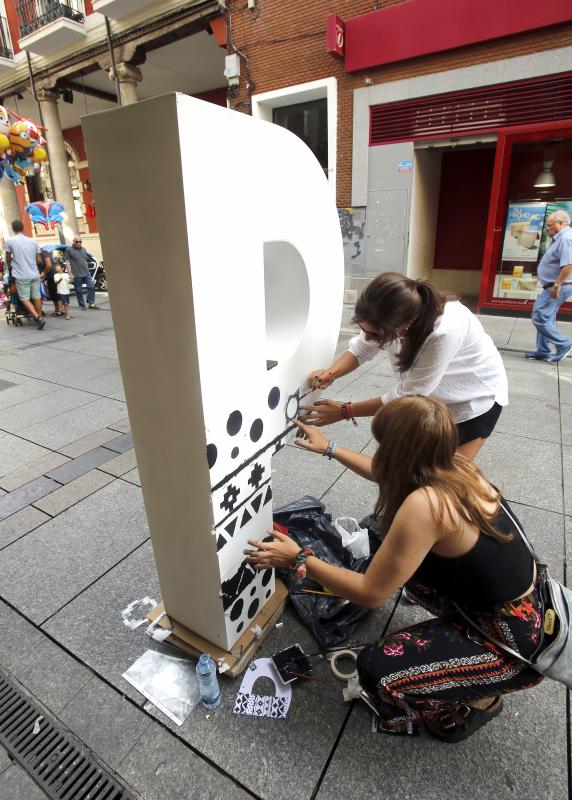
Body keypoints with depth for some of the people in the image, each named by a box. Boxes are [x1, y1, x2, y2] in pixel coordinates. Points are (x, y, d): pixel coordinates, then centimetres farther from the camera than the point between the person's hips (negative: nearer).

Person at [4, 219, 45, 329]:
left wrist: (10, 266, 32)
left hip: (21, 276, -4)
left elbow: (8, 258, 10)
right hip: (34, 274, 4)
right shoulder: (33, 242, 7)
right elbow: (39, 261, 9)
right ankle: (39, 317, 12)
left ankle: (38, 318, -16)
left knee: (25, 299, -1)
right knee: (37, 297, 8)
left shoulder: (9, 240, -2)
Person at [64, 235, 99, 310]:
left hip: (86, 273, 5)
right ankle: (82, 306, 7)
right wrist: (70, 273, -11)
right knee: (79, 291, 1)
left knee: (91, 287, -5)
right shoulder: (69, 249, 0)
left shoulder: (83, 249, 16)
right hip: (77, 275, -4)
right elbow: (67, 262, -4)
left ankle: (91, 303, 2)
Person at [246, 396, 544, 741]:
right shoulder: (458, 466, -9)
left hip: (512, 644, -8)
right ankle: (453, 632, 23)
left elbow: (370, 593, -22)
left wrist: (298, 559, -13)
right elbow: (390, 475, 12)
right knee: (396, 555, 11)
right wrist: (330, 448, 18)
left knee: (377, 669, -12)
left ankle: (479, 699, 12)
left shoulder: (424, 505, -34)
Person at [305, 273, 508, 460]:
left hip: (475, 397, -5)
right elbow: (360, 349, -8)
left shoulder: (445, 332, -42)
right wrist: (330, 373, -28)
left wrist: (344, 411, -26)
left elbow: (406, 396, -32)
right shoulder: (392, 315, -25)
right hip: (432, 393, 5)